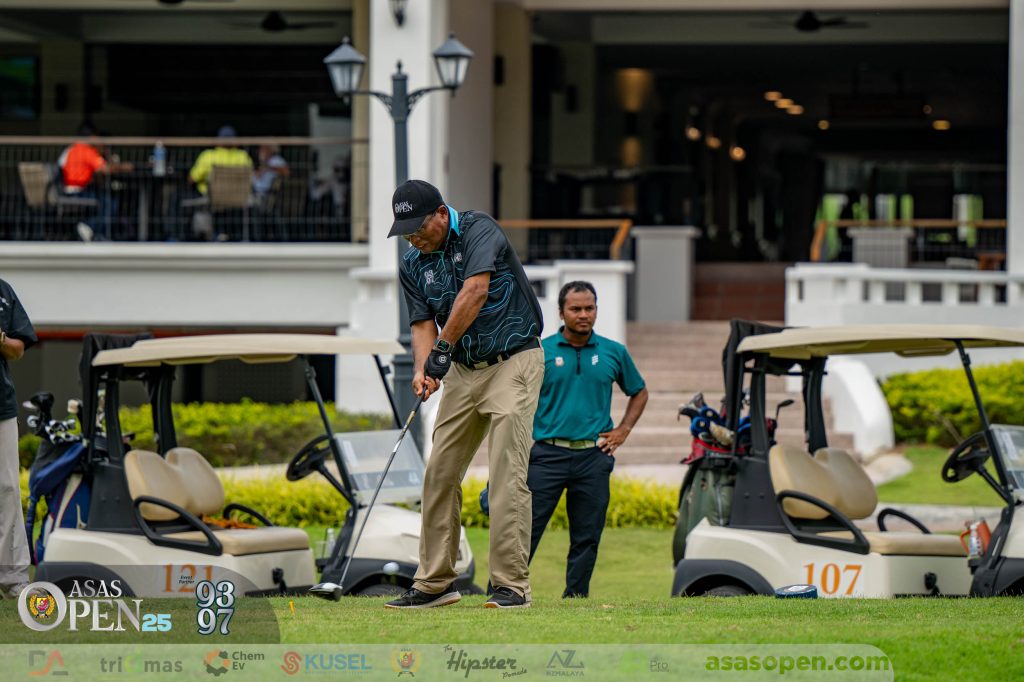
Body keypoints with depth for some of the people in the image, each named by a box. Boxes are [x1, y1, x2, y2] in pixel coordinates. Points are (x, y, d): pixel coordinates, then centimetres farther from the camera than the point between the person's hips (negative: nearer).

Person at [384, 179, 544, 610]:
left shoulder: (479, 230, -14)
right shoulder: (412, 266, 6)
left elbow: (475, 291, -27)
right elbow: (423, 323, -1)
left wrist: (444, 347, -27)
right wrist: (422, 369, -20)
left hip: (512, 363, -7)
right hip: (463, 370, 7)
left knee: (507, 474, -14)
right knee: (440, 474, 5)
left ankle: (512, 585, -14)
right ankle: (435, 582, 12)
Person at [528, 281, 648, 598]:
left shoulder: (613, 353, 8)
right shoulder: (541, 352, 2)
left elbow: (639, 392, 23)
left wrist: (623, 430, 10)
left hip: (593, 456, 2)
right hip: (547, 453, -2)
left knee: (587, 537, 3)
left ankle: (575, 599, 10)